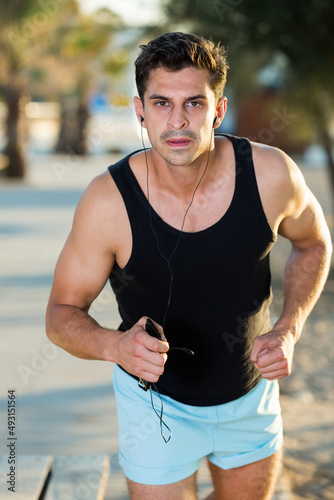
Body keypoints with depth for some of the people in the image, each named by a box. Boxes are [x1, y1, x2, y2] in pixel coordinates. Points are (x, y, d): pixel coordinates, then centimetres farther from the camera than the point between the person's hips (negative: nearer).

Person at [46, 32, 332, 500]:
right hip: (156, 402, -3)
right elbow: (62, 313, -15)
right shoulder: (108, 201, -27)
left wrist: (288, 330, -14)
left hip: (252, 393, 3)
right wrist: (116, 345, -36)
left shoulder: (270, 173, -21)